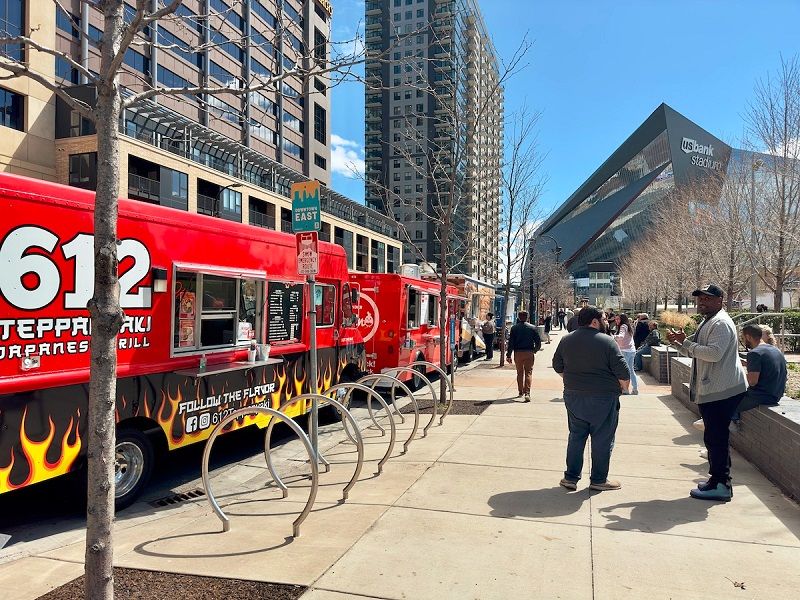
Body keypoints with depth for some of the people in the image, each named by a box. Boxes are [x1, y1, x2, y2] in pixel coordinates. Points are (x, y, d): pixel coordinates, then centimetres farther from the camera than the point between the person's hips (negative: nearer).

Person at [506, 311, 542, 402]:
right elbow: (538, 341, 1)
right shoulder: (532, 328, 0)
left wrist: (508, 355, 0)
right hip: (529, 353, -1)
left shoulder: (514, 328, -1)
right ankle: (527, 393, -14)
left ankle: (520, 392, 24)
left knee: (519, 372, 15)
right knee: (528, 373, -1)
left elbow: (511, 342, -3)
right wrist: (535, 350, 20)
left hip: (518, 353, 1)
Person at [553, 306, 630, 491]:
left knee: (576, 436, 14)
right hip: (603, 398, -5)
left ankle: (571, 477, 16)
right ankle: (598, 480, 16)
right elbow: (623, 373, -13)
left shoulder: (566, 340, 3)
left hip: (573, 396, 5)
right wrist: (624, 387, 5)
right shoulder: (606, 342, -12)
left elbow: (558, 367, 11)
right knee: (602, 439, 8)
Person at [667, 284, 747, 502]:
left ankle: (720, 485, 3)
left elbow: (714, 353, -27)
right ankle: (719, 480, 27)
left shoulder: (721, 323, -15)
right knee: (715, 438, 17)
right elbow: (699, 351, 26)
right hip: (712, 390, 11)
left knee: (716, 437, -5)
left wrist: (685, 343, -19)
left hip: (721, 391, -11)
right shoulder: (708, 322, 18)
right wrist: (681, 342, 9)